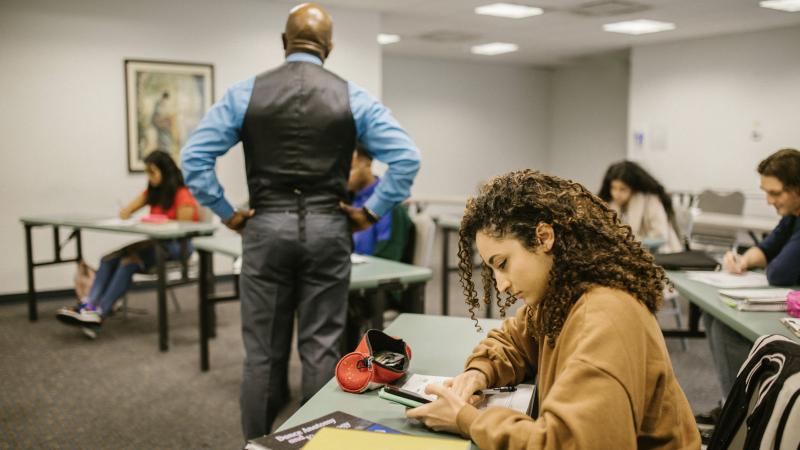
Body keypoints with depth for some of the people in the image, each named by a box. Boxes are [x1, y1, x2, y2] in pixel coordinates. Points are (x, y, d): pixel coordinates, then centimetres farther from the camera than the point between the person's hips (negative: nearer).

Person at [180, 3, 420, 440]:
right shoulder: (352, 97, 1)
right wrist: (371, 211, 1)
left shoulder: (245, 92, 1)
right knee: (321, 349, 6)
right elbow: (407, 158, -5)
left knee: (263, 352, 9)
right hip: (326, 229, 0)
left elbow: (194, 156, -4)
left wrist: (226, 213, 3)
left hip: (266, 228, 0)